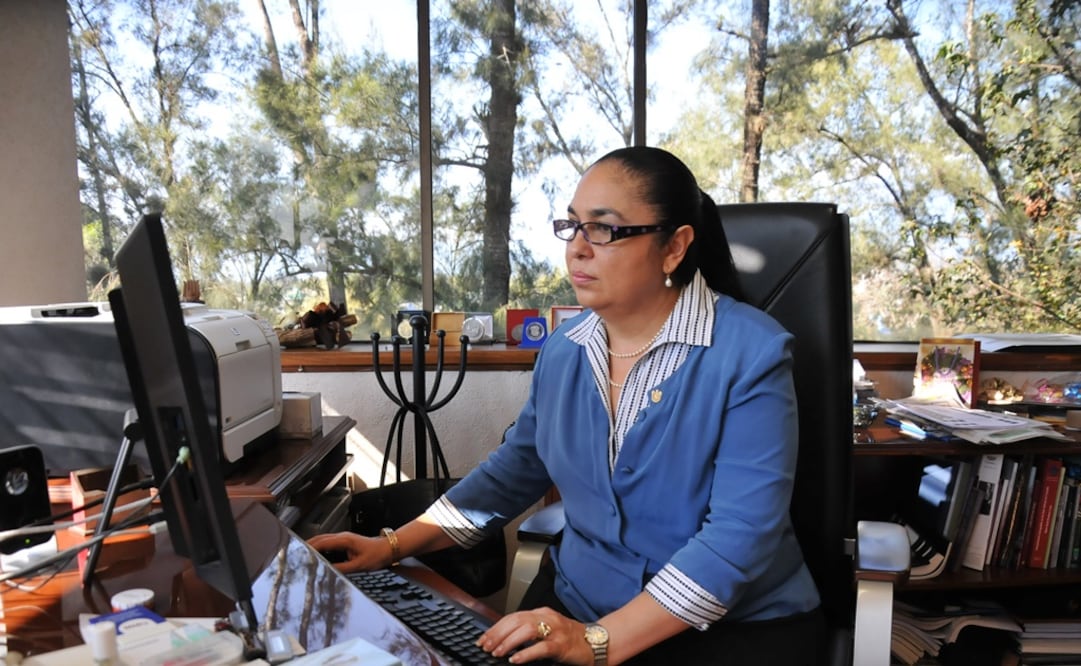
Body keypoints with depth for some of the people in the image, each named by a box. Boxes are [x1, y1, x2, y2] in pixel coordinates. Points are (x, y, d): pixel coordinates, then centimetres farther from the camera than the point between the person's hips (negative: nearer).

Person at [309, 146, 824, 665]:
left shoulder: (750, 353, -17)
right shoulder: (564, 348, 0)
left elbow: (740, 534, -22)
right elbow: (515, 467, 10)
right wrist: (396, 545, 3)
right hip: (578, 599, 5)